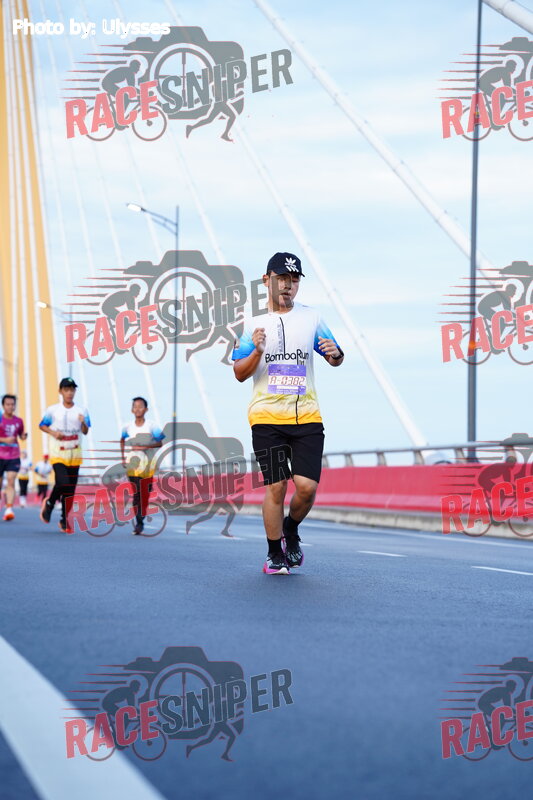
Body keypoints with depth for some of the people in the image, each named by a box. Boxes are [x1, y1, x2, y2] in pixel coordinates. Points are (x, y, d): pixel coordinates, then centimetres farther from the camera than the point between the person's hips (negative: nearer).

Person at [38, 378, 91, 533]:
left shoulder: (81, 411, 4)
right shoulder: (52, 410, -1)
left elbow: (85, 432, 3)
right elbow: (42, 425, 8)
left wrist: (83, 423, -19)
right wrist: (53, 433, -10)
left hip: (75, 454, 3)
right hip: (58, 453, -3)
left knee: (70, 489, 4)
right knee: (63, 483, -19)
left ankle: (64, 520, 16)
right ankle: (49, 503, 11)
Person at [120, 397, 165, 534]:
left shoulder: (151, 426, -6)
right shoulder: (128, 427, 3)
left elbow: (162, 442, -5)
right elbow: (122, 440, 21)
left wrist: (145, 446, -17)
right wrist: (123, 457, 12)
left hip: (147, 464, -1)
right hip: (132, 464, 1)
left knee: (145, 493, 4)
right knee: (136, 492, -10)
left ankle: (141, 518, 21)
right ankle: (139, 523, -9)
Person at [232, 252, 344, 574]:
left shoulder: (311, 317, 9)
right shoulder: (253, 322, 5)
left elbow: (336, 359, 16)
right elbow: (239, 373, 2)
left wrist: (335, 354, -8)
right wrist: (257, 351, -16)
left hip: (307, 417, 1)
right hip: (267, 417, -1)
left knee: (307, 487, -9)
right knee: (276, 487, -5)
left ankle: (291, 529, 22)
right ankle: (275, 554, 10)